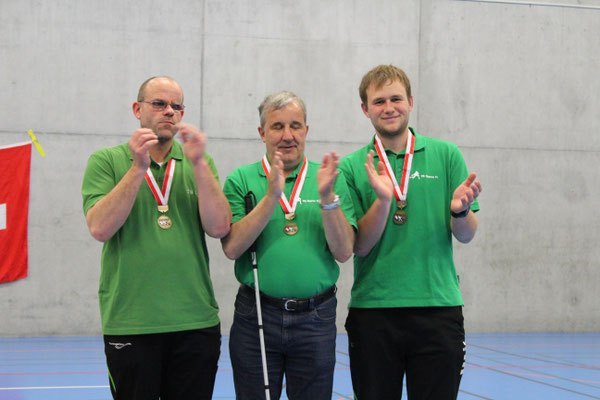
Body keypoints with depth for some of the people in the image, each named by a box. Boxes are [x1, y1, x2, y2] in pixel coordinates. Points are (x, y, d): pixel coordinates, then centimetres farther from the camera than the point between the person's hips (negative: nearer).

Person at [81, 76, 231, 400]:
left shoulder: (199, 164, 11)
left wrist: (198, 163, -11)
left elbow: (219, 228, -3)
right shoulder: (106, 161, 4)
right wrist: (139, 167, -14)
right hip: (129, 322, -2)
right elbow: (100, 228, -10)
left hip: (196, 322, 2)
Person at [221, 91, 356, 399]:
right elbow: (232, 248, -10)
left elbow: (343, 252, -3)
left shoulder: (330, 180, 5)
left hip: (316, 318, 1)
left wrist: (327, 197, -16)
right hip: (255, 317, -1)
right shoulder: (241, 180, 2)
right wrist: (272, 196, -18)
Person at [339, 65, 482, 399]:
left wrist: (459, 210, -19)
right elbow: (359, 246, -4)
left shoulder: (446, 155, 5)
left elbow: (466, 236, 2)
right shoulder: (352, 167, 4)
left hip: (438, 309, 0)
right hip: (372, 308, 0)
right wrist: (382, 199, -19)